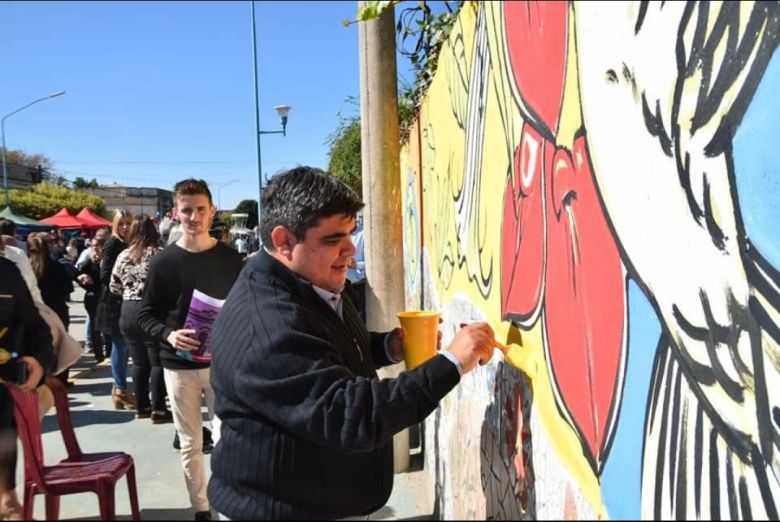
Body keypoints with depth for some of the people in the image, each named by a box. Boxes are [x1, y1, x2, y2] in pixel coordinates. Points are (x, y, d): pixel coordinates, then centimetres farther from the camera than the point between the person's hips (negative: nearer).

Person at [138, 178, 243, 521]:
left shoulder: (230, 258, 0)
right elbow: (146, 314, 1)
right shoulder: (164, 262, -3)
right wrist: (168, 335, -18)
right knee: (190, 444, 10)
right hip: (179, 365, 0)